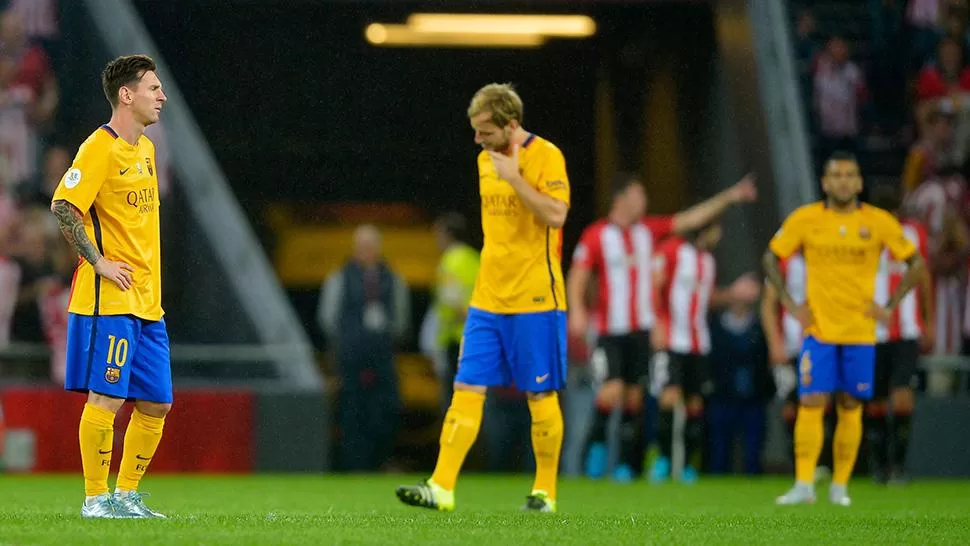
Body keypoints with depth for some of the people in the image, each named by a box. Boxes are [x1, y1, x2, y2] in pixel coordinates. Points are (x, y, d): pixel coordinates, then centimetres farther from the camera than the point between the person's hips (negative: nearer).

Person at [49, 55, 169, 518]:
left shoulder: (146, 149, 17)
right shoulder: (100, 147, -11)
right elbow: (63, 207, -19)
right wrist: (99, 262, -17)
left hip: (146, 300, 8)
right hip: (110, 300, -8)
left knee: (157, 403, 7)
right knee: (107, 397, -7)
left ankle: (126, 495, 17)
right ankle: (95, 499, 0)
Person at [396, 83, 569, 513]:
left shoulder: (545, 156, -10)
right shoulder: (486, 159, 13)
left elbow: (556, 215, -21)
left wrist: (514, 177, -21)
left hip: (535, 300, -6)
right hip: (488, 299, 7)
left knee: (540, 396, 2)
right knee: (466, 390, -2)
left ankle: (545, 492, 13)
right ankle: (441, 488, -6)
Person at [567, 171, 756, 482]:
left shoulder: (649, 230, 10)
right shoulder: (596, 235, -4)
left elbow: (691, 219, 13)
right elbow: (577, 278, -6)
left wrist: (728, 198, 9)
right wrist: (577, 311, -21)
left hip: (641, 329, 4)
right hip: (609, 331, -4)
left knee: (634, 398, 3)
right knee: (611, 391, -18)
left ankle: (626, 464, 9)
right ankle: (597, 442, 6)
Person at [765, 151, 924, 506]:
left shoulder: (879, 223, -1)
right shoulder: (805, 219, -1)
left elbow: (915, 263, 8)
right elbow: (771, 258, 9)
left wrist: (890, 306, 0)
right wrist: (789, 303, 0)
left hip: (861, 331, 1)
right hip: (819, 329, -1)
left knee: (850, 407, 4)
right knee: (811, 404, -10)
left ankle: (840, 486, 12)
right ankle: (804, 484, -10)